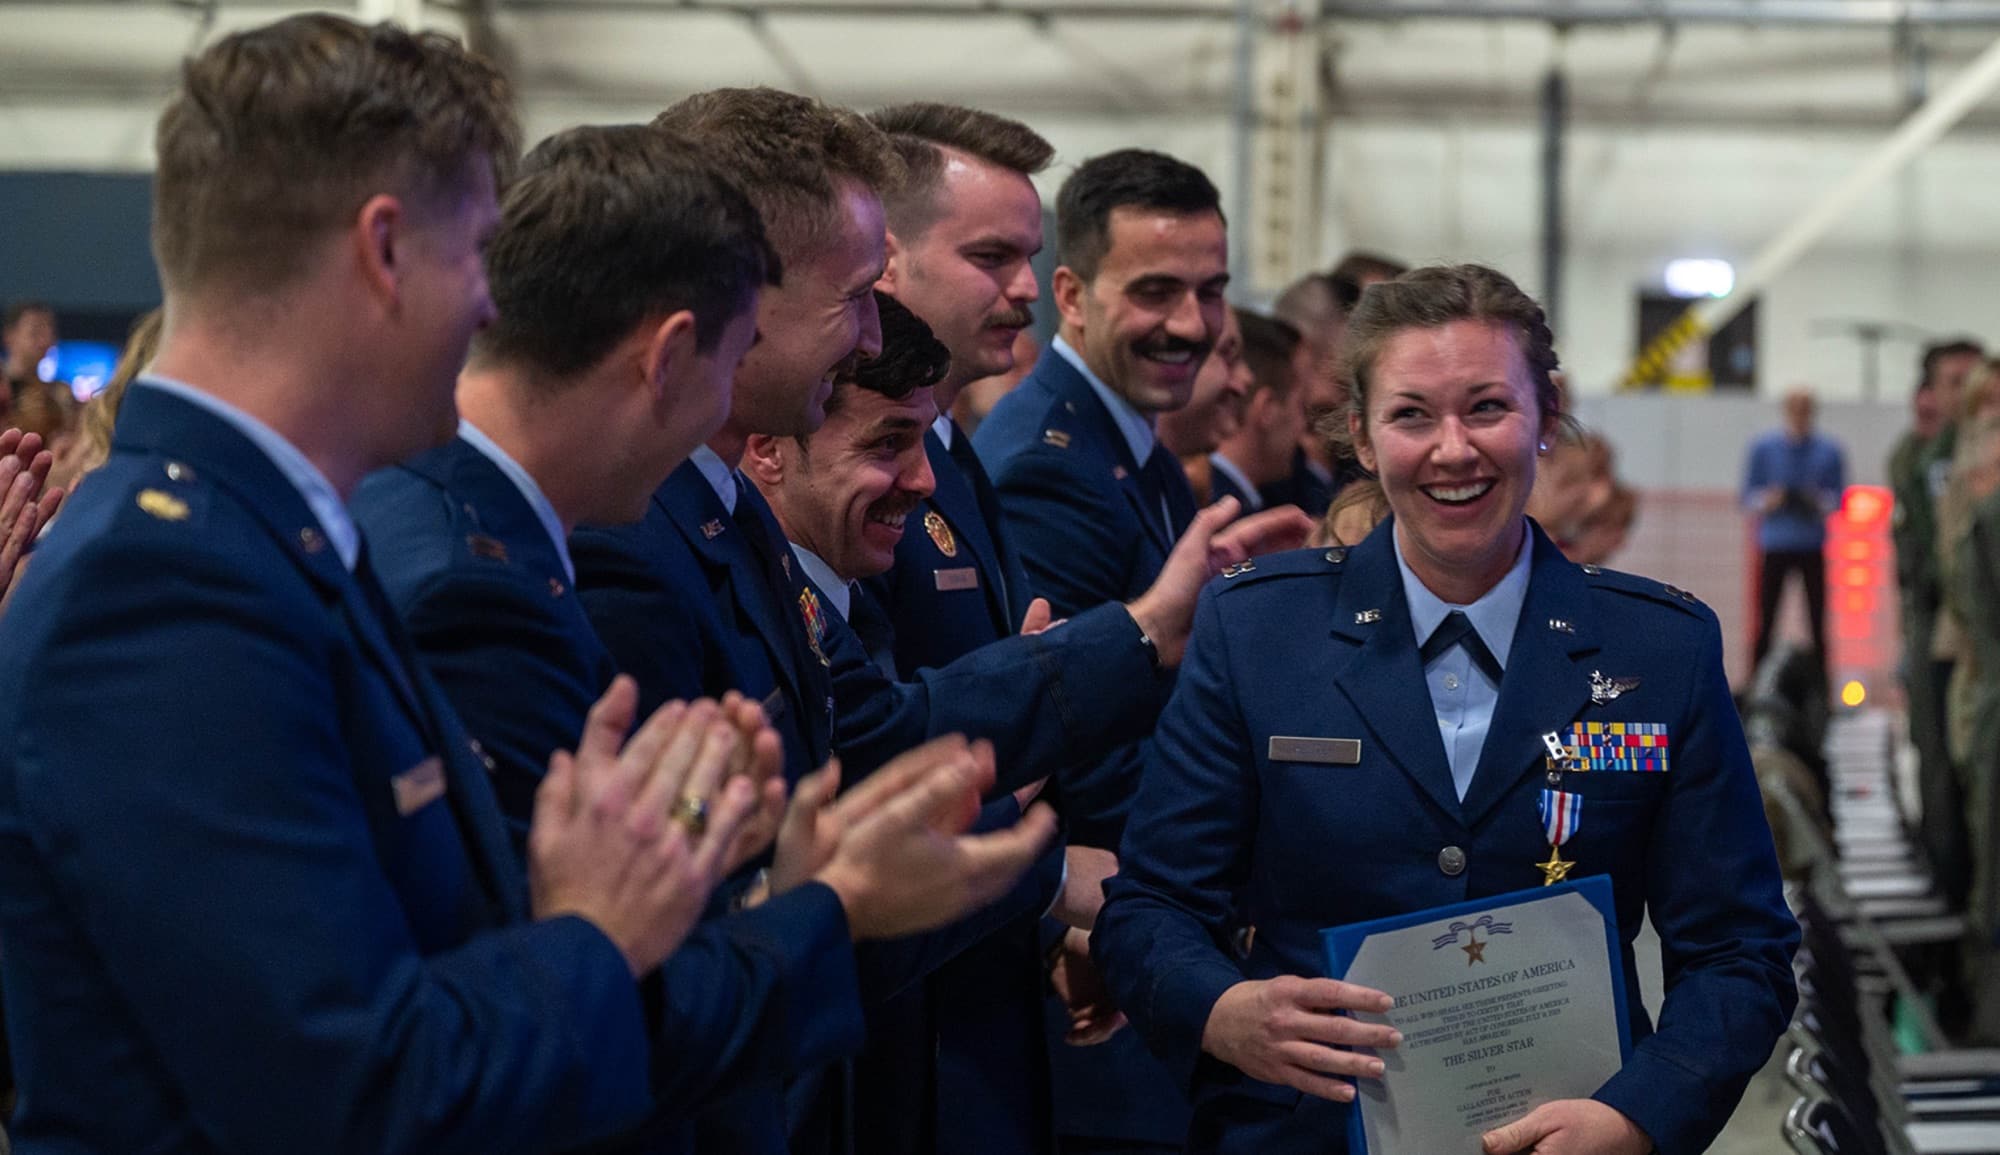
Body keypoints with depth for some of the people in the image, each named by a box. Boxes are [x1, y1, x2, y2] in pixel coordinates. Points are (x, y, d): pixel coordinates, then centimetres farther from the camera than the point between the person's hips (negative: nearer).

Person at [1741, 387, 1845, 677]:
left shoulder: (1829, 451, 5)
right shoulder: (1763, 448, 5)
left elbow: (1838, 495, 8)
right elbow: (1749, 495, 8)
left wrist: (1820, 502, -13)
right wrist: (1767, 501, -13)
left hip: (1813, 547, 0)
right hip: (1774, 547, 0)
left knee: (1817, 622, -1)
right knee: (1765, 621, -2)